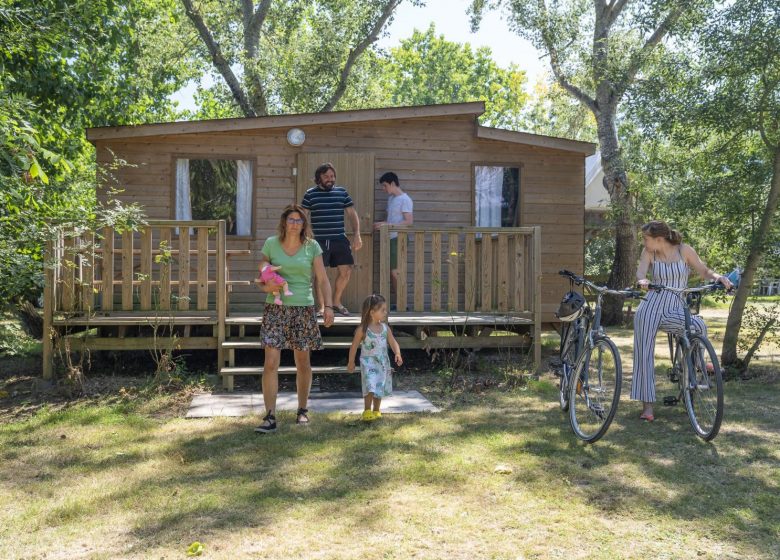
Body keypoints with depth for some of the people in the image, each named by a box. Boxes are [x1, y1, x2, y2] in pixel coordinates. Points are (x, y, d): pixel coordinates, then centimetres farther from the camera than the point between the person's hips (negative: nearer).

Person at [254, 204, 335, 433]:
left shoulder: (312, 247, 3)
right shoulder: (271, 244, 3)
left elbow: (322, 280, 4)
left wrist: (328, 306, -5)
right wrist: (266, 286, -13)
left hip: (303, 309, 1)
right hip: (275, 309, 0)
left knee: (303, 362, 9)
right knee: (271, 363, -9)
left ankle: (302, 410, 26)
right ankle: (270, 417, -5)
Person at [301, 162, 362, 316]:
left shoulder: (342, 192, 9)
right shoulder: (311, 194, 1)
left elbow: (352, 214, 10)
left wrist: (357, 235, 1)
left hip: (340, 239, 3)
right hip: (319, 240, -3)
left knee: (346, 270, 2)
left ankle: (336, 302, 22)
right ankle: (322, 306, 11)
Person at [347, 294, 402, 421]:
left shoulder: (385, 328, 1)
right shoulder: (362, 329, -11)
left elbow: (393, 342, -2)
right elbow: (354, 346, -3)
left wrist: (397, 354, -21)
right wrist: (351, 362, 3)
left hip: (383, 363, 5)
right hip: (369, 363, -5)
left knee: (380, 388, 12)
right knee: (370, 388, -13)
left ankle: (376, 411, 27)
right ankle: (367, 411, 2)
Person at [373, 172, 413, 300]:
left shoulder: (405, 200, -10)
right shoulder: (391, 198, 17)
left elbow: (409, 221, -17)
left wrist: (387, 225, -19)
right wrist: (381, 224, 4)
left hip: (398, 238, -9)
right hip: (390, 238, 9)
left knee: (395, 271, -10)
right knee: (392, 272, 6)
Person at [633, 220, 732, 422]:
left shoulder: (683, 250, 0)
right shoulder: (648, 253, 2)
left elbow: (704, 272, 0)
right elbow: (640, 272, -15)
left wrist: (717, 277, -22)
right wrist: (642, 280, -39)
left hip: (674, 311, 0)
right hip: (650, 309, 1)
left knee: (699, 326, -28)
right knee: (644, 355, -6)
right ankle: (647, 406, 2)